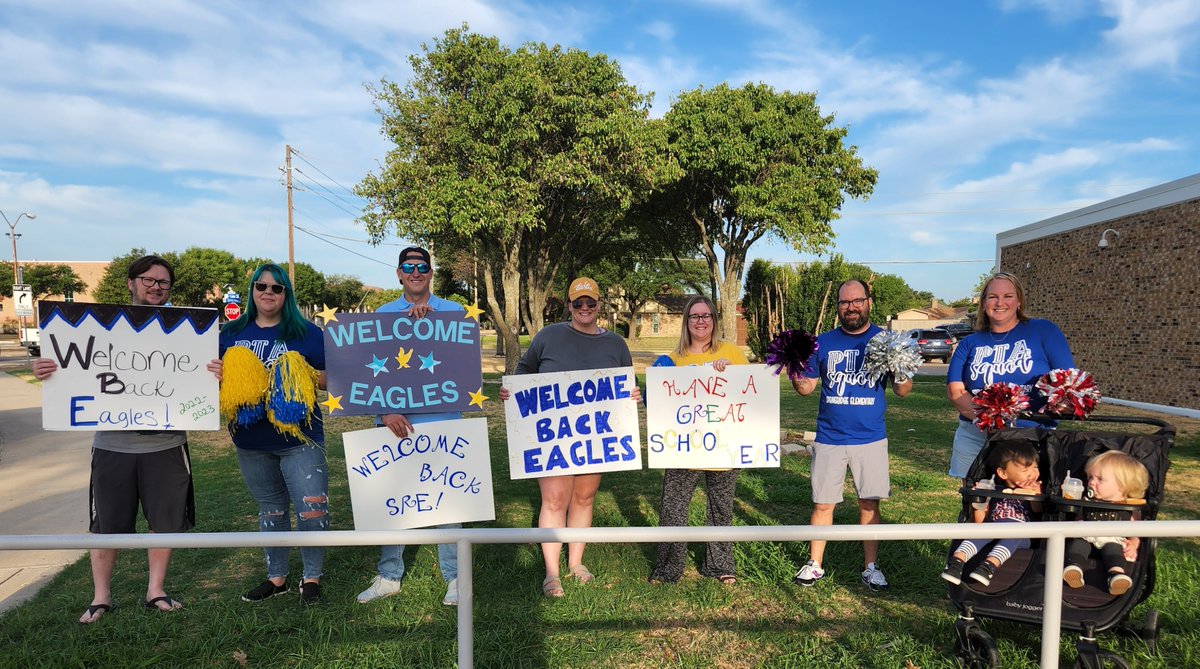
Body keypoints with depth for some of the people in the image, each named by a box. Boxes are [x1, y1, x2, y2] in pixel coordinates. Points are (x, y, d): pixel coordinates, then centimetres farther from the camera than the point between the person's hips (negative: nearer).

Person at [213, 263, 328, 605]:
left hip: (299, 436, -4)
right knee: (270, 510, 17)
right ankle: (276, 577, 32)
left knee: (312, 509, -9)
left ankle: (312, 578, 10)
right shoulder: (231, 333, 9)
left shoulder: (306, 332, -2)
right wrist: (216, 374, -8)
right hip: (250, 438, 4)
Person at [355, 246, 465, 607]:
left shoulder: (452, 311, 7)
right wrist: (387, 410, -13)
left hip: (442, 418, -2)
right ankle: (388, 575, 22)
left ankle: (453, 576, 14)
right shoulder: (383, 314, 10)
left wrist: (427, 320, -17)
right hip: (394, 418, 2)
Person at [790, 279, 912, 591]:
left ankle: (871, 567, 22)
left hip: (871, 439, 0)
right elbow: (807, 387, 5)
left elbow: (902, 391, 0)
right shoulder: (823, 342, 3)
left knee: (869, 504, 7)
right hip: (829, 439, 1)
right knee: (823, 504, 5)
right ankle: (814, 565, 19)